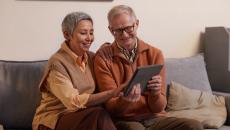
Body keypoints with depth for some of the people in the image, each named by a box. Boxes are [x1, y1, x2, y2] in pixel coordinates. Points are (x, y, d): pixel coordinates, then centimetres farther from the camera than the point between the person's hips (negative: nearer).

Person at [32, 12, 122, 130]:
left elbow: (101, 89, 7)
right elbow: (74, 102, -23)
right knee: (99, 115, -30)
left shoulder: (92, 57, 6)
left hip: (82, 117, 5)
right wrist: (112, 93, -31)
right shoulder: (57, 63, -15)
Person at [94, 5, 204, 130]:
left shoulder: (155, 54, 2)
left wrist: (155, 93, -21)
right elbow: (111, 107, -6)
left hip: (154, 118, 3)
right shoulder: (103, 58, -3)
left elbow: (158, 107, 1)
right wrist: (125, 100, -28)